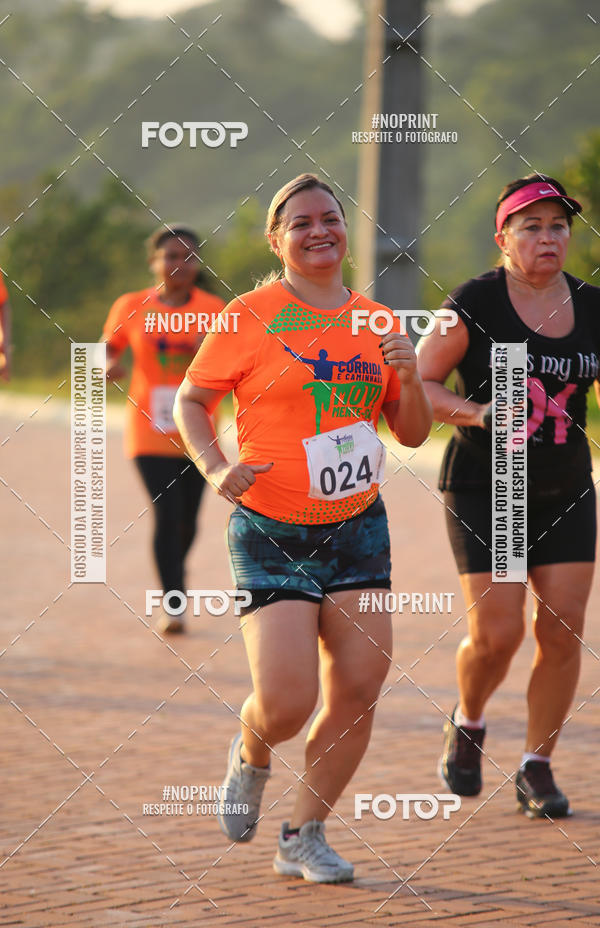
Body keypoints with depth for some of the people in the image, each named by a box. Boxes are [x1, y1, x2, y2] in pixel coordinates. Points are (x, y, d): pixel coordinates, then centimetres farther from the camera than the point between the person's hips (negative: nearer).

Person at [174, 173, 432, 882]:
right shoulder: (252, 317, -5)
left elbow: (413, 433, 13)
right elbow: (190, 402, 1)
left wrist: (410, 377, -7)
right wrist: (215, 466, -17)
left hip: (357, 528, 4)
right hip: (271, 534, -4)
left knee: (358, 686, -4)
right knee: (286, 702, -14)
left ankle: (304, 837, 12)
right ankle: (251, 756, 23)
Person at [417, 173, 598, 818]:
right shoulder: (475, 305, -9)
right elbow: (419, 385, -5)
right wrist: (476, 412, -22)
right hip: (483, 490, -4)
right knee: (497, 632, -10)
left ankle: (537, 767, 10)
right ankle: (467, 725, 22)